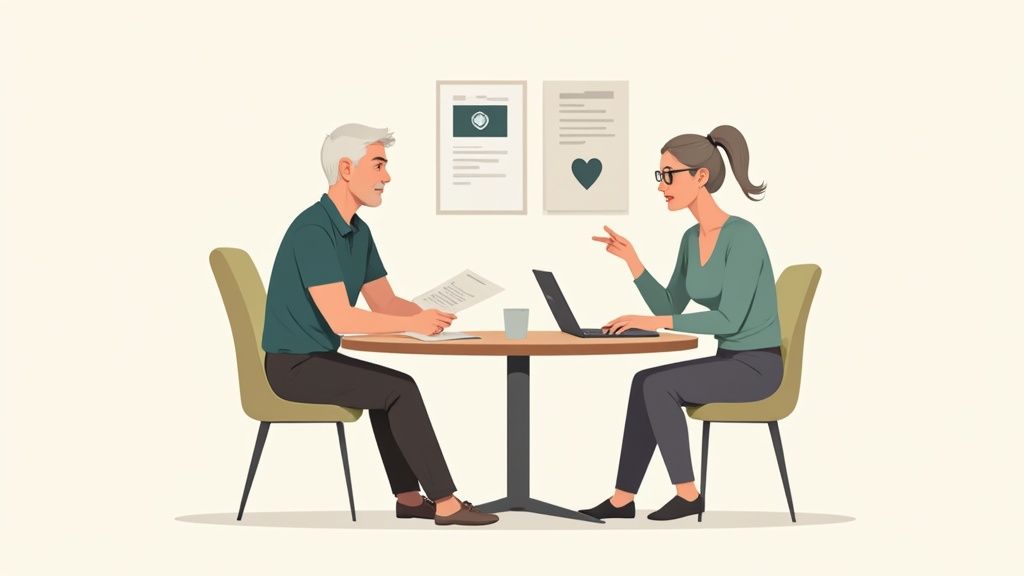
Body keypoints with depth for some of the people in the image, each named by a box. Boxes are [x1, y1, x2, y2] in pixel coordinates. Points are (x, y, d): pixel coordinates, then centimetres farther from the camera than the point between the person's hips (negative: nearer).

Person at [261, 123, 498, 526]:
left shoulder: (358, 231, 9)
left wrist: (428, 314, -8)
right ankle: (445, 502, -10)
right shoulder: (313, 230, -23)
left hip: (318, 358, 10)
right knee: (401, 392, -16)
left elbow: (385, 302, 12)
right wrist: (414, 323, -24)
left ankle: (409, 497, 16)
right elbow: (341, 319, -28)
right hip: (295, 365, -10)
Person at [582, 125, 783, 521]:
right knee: (644, 383, -8)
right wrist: (631, 260, 0)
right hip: (730, 361, 8)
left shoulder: (741, 235, -19)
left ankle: (687, 493, -11)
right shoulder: (692, 238, 8)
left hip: (757, 366, -8)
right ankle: (623, 499, -6)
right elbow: (671, 309, 10)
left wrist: (655, 322, -28)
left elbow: (730, 318, -25)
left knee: (657, 385, -21)